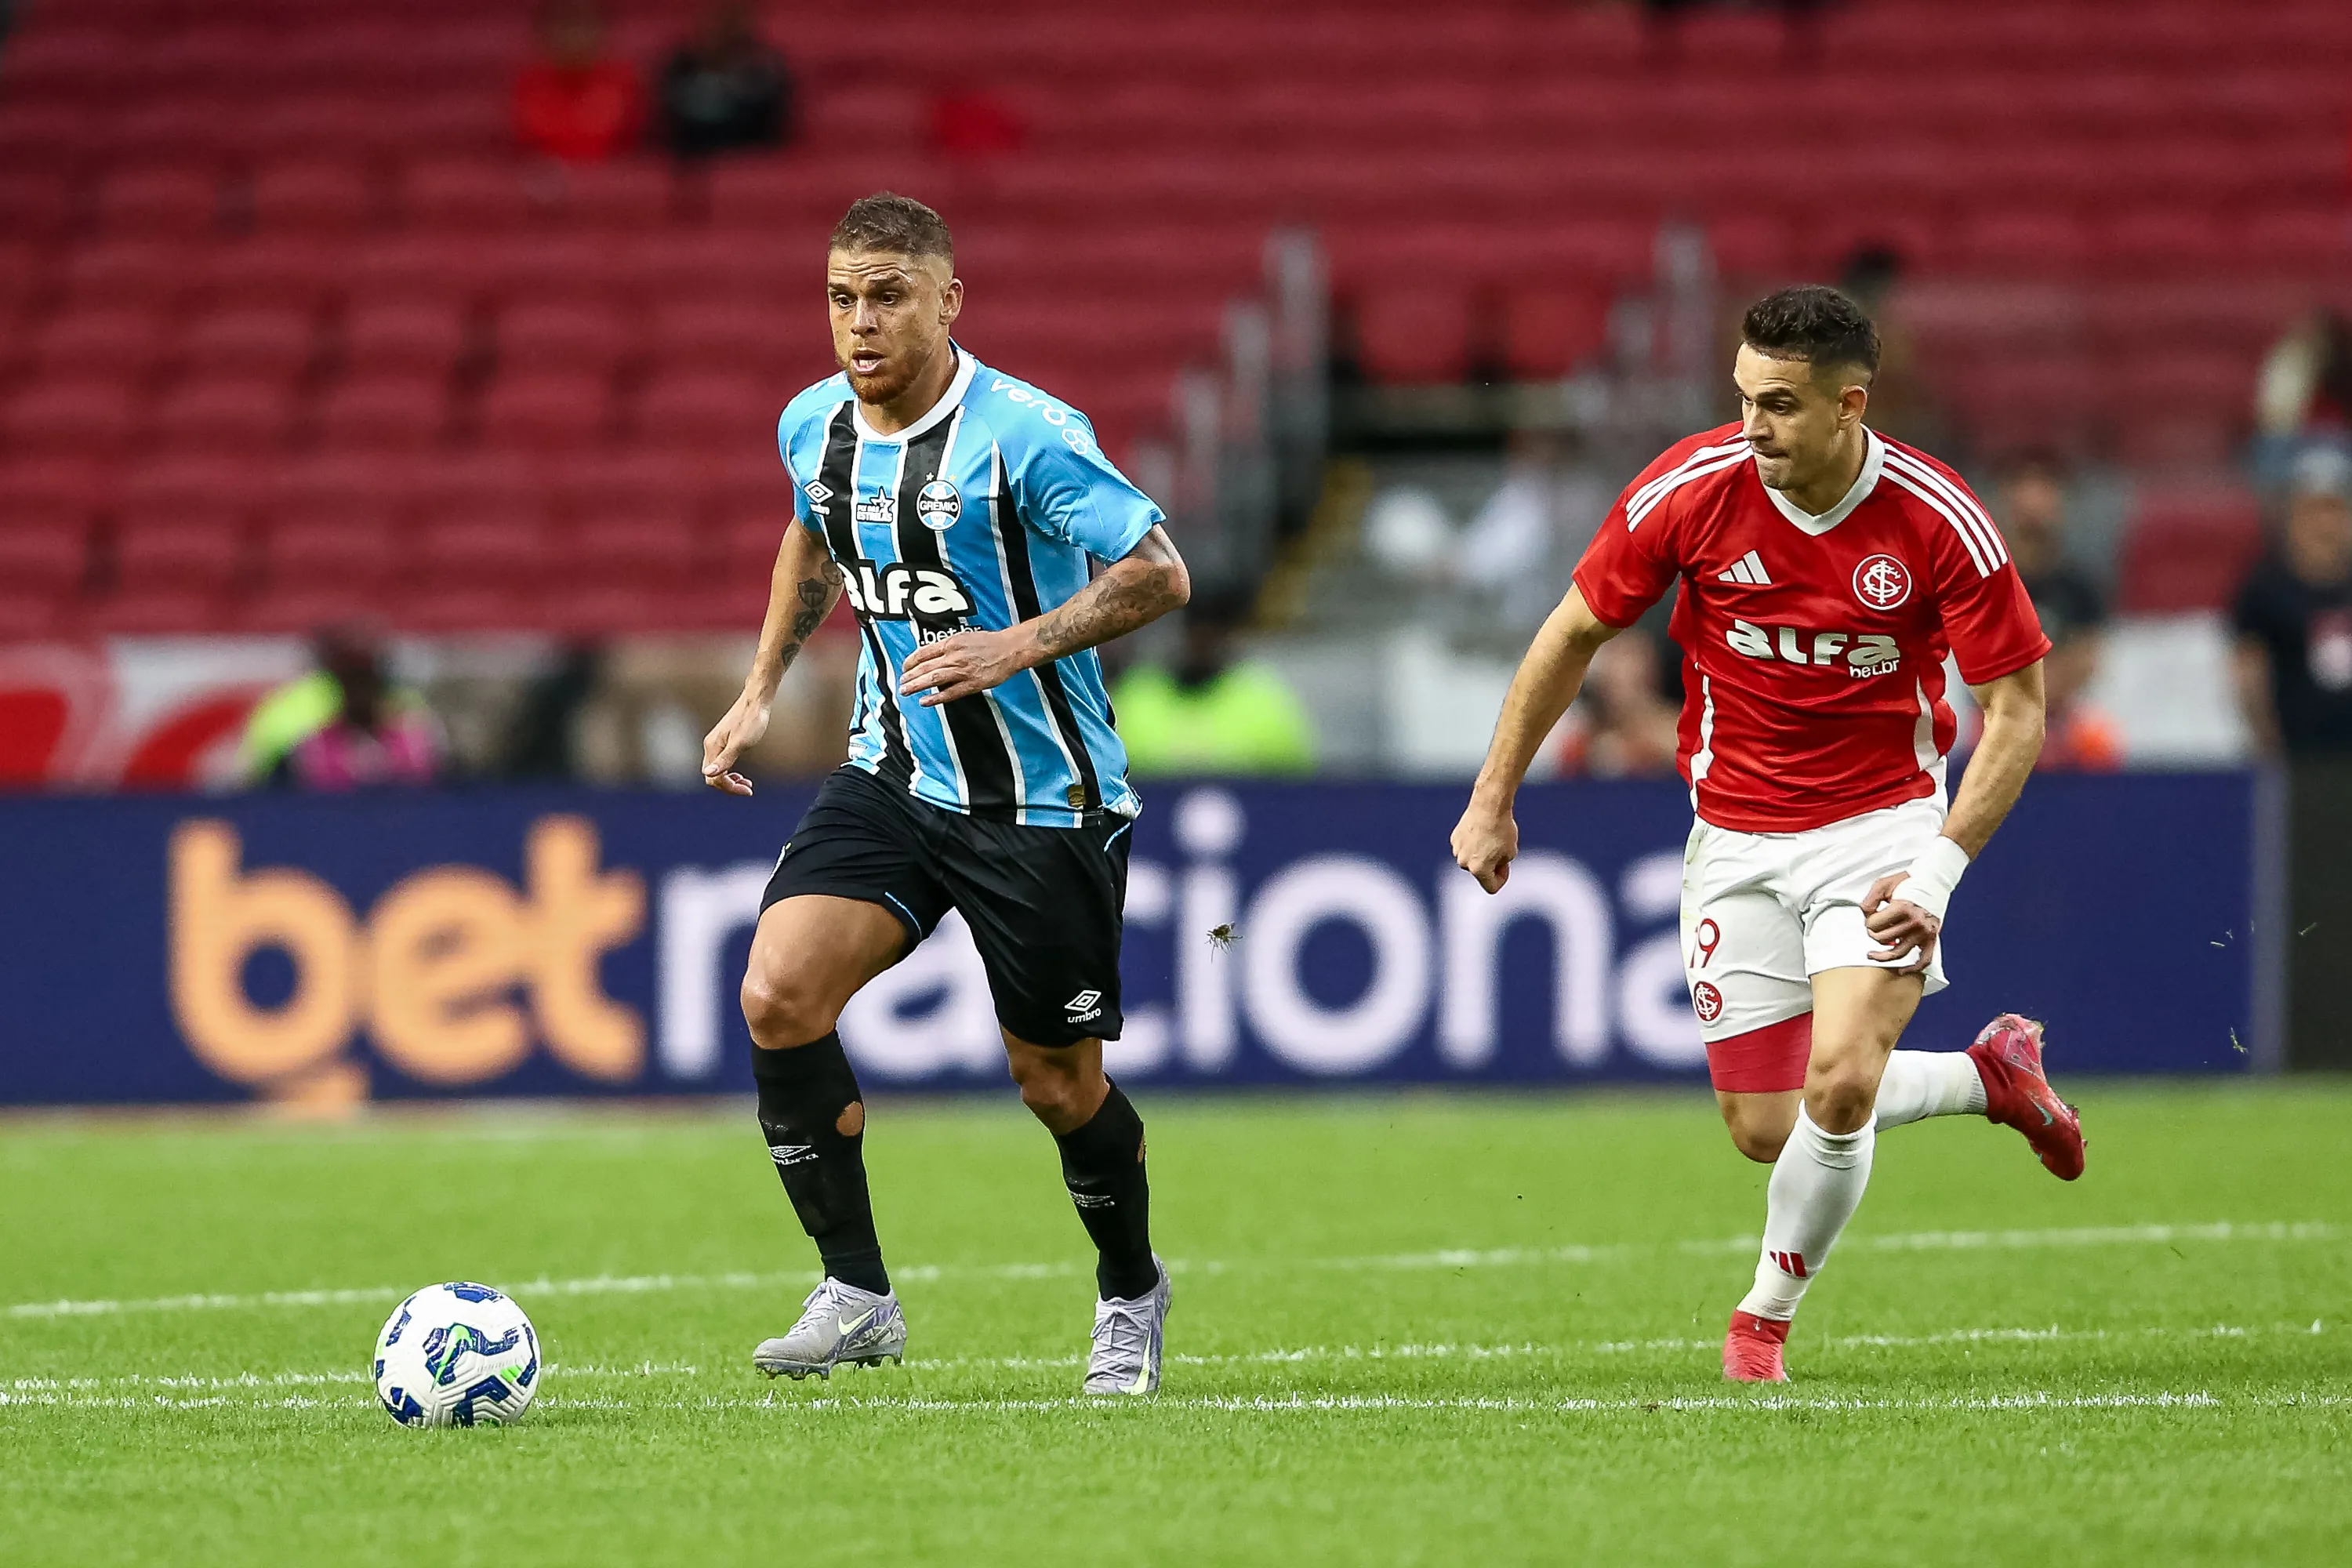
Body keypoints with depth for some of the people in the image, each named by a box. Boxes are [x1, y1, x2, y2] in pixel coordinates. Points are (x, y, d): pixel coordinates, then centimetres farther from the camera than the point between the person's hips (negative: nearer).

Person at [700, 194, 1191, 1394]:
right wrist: (761, 689, 17)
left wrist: (1017, 646, -31)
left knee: (1056, 1080, 3)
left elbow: (1159, 574, -19)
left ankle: (1131, 1296, 33)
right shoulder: (814, 428, 2)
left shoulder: (1024, 434, -19)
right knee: (777, 995, -17)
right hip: (892, 777, 5)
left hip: (1043, 803, -5)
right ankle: (856, 1295, -6)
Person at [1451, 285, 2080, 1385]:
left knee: (1838, 1083, -22)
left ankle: (1768, 1316, 4)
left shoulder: (1939, 523, -18)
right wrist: (1493, 799, 3)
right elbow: (1575, 633, 1)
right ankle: (1990, 1074, 30)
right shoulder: (1692, 489, -13)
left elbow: (2016, 708, -9)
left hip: (1881, 821, -3)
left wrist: (1940, 870, -19)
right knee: (1764, 1127, 2)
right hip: (1737, 839, 3)